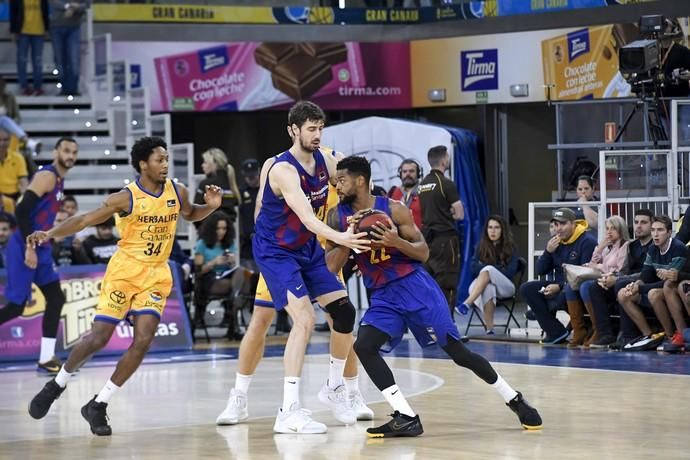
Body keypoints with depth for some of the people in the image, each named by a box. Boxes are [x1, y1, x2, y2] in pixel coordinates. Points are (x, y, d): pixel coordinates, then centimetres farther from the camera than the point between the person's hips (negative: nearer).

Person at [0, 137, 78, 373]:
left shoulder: (59, 180, 15)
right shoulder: (47, 176, -14)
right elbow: (22, 210, -23)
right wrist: (29, 247, -25)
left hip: (40, 247, 10)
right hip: (24, 248, -10)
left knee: (56, 299, 7)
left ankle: (46, 358, 9)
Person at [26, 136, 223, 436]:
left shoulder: (177, 192, 0)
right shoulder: (127, 198, -13)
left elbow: (190, 214, 22)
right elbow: (86, 219, -12)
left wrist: (210, 206, 0)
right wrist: (50, 234, -26)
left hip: (156, 276, 4)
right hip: (124, 272, -3)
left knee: (143, 341, -11)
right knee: (99, 338, -7)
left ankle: (98, 405, 0)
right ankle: (57, 384, 20)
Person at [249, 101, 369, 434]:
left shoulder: (324, 160, -4)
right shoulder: (283, 169, -27)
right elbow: (307, 217, -39)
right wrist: (340, 238, -54)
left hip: (308, 248, 8)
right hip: (275, 252, -8)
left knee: (344, 312, 5)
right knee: (304, 319, -23)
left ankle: (334, 388, 27)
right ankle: (289, 412, -24)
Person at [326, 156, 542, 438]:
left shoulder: (393, 209, -10)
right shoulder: (338, 217, 0)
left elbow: (424, 252, -6)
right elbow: (332, 266, -4)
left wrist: (397, 241, -25)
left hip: (414, 286, -4)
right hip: (382, 295, 4)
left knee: (457, 351, -3)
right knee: (363, 346, -20)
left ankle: (515, 401, 13)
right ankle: (406, 418, -17)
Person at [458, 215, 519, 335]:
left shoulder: (510, 247, 8)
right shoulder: (481, 246, 14)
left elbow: (510, 272, -2)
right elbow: (474, 268, 4)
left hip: (505, 286, -1)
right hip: (483, 284, 1)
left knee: (488, 270, -34)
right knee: (488, 288, -39)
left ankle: (467, 303, -50)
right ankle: (489, 329, -49)